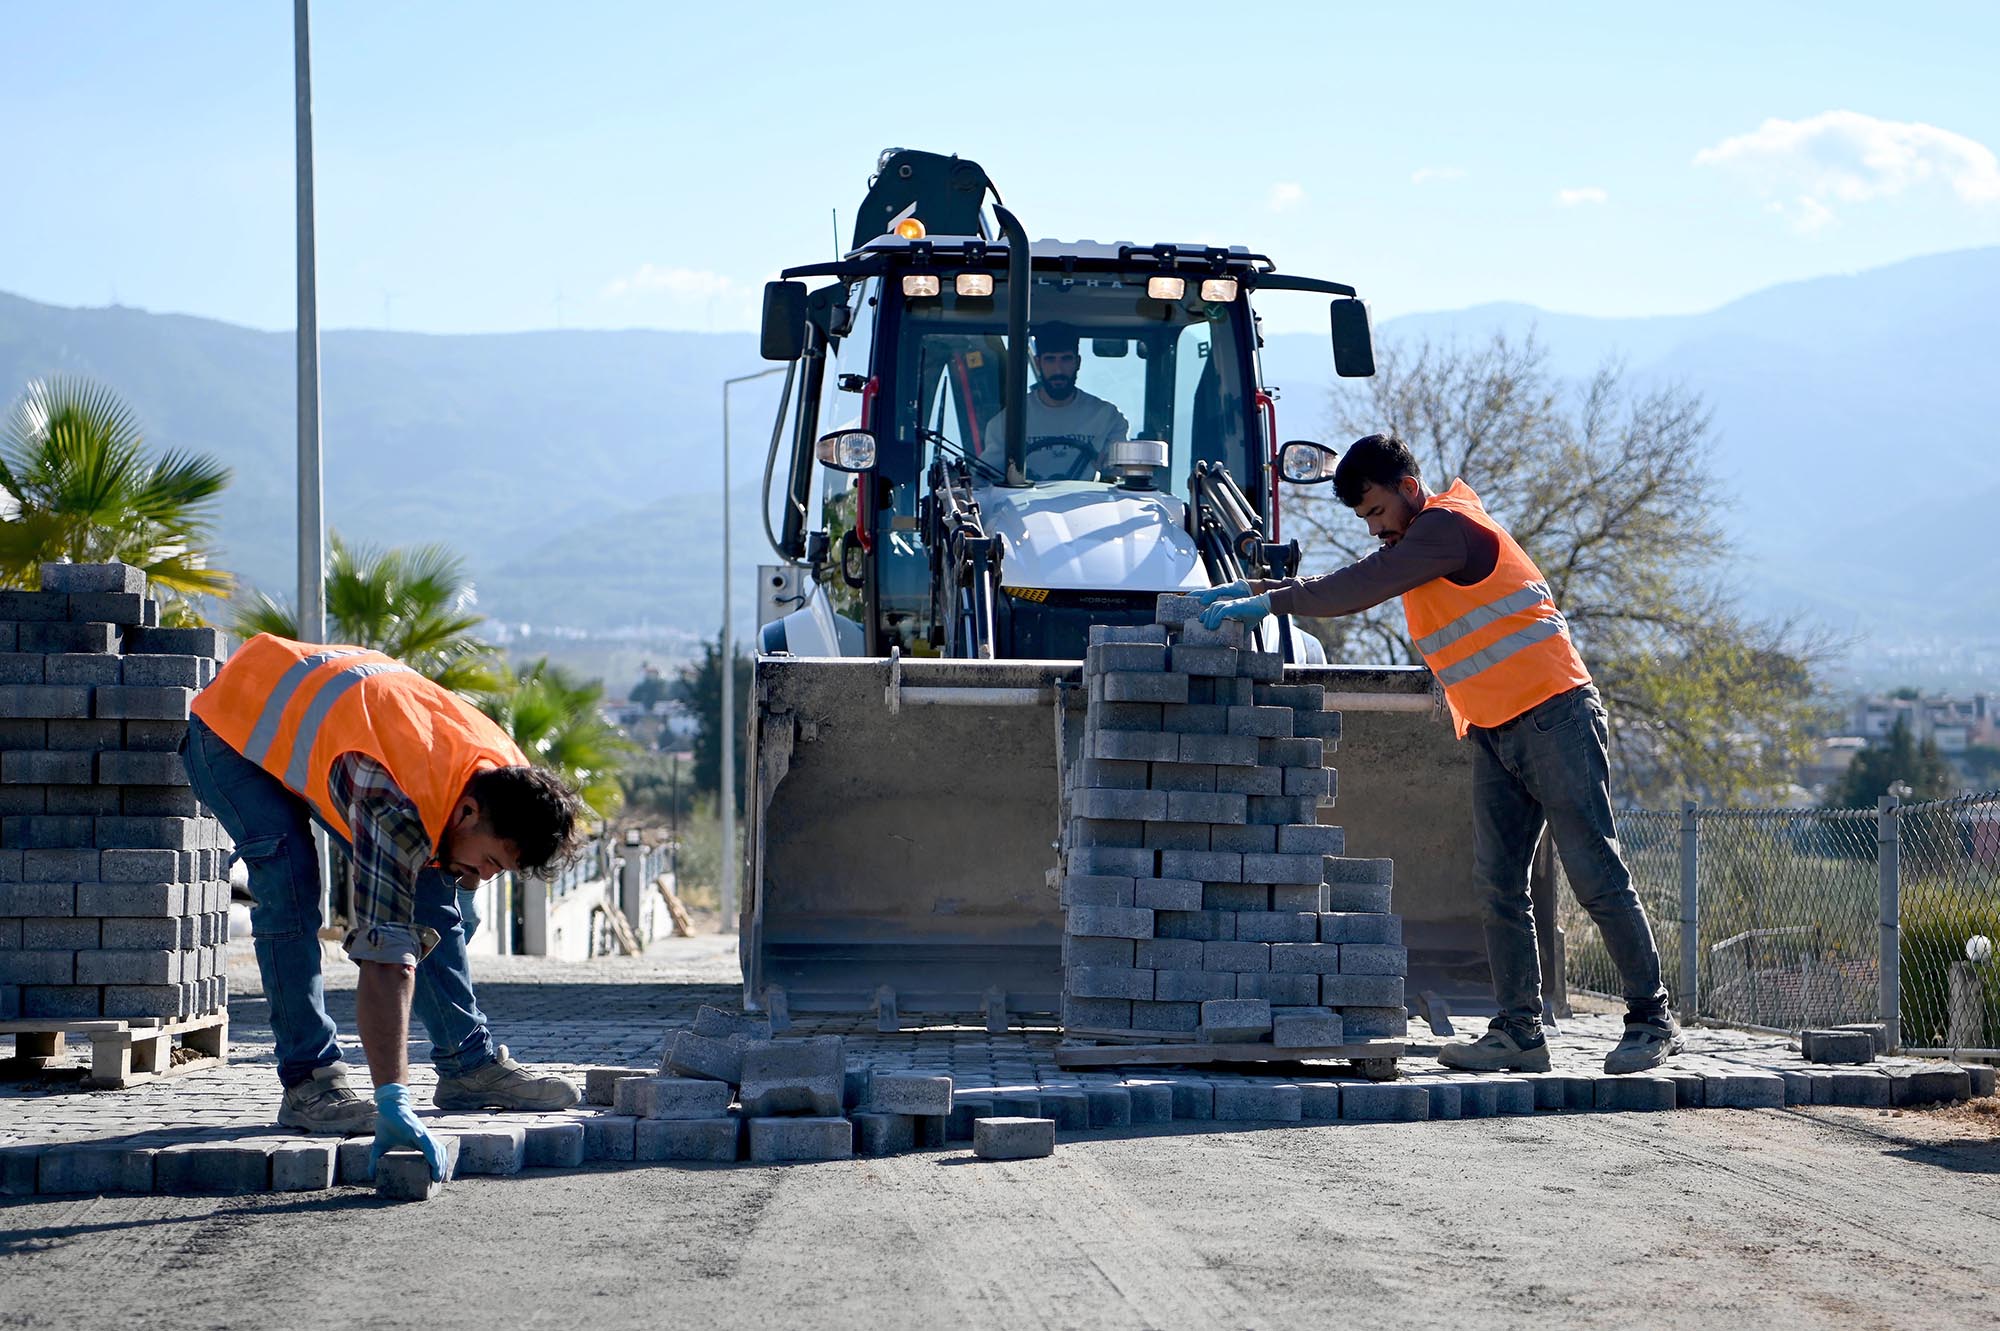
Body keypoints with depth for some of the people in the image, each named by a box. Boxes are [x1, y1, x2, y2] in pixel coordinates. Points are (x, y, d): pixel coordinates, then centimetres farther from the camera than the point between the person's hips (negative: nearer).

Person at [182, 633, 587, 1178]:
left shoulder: (506, 778, -20)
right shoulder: (396, 806, -43)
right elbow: (385, 957, -48)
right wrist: (393, 1101, -51)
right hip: (234, 729, -8)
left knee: (428, 893, 0)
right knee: (291, 894, -24)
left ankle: (470, 1063, 6)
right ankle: (308, 1083, -18)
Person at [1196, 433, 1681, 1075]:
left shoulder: (1449, 525, -12)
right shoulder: (1413, 544, 18)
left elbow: (1363, 586, -17)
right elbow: (1352, 585, 19)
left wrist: (1268, 603, -13)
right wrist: (1255, 588, 8)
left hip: (1554, 716, -10)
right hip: (1494, 734, 10)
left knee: (1597, 876, -7)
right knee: (1499, 886, 2)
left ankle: (1652, 1020, -3)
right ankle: (1519, 1032, 2)